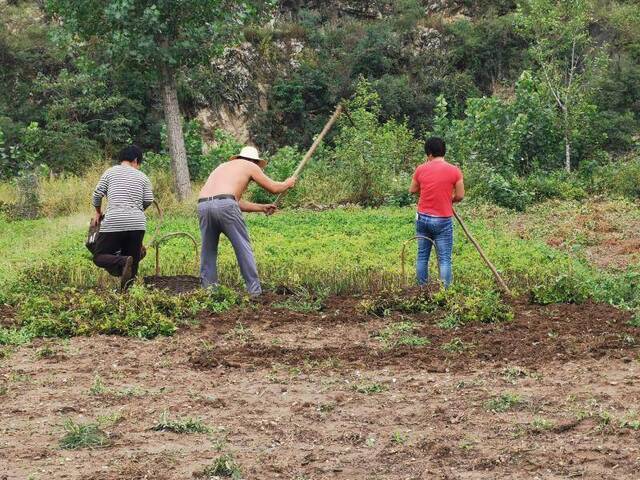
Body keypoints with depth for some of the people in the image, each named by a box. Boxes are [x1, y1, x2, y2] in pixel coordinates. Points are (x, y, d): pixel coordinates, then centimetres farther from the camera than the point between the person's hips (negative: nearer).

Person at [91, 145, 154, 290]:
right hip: (137, 224, 2)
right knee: (133, 261, 10)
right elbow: (148, 201, 8)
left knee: (99, 257, 3)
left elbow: (97, 194, 6)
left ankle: (123, 262, -25)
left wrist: (98, 213, 23)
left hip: (113, 222, -2)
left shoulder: (110, 172, 9)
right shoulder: (142, 176, 13)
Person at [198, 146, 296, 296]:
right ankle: (255, 291, 8)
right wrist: (288, 183, 46)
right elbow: (274, 188, 25)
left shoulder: (223, 166, 36)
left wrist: (262, 208, 47)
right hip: (224, 204, -5)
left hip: (203, 205, 5)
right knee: (243, 248, 6)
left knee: (208, 250, 17)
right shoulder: (250, 166, 19)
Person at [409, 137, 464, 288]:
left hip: (422, 218, 3)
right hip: (443, 221, -3)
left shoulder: (421, 169, -1)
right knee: (444, 259, -1)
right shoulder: (454, 171, -8)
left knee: (422, 256, 12)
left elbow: (412, 190, 13)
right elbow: (460, 196, -3)